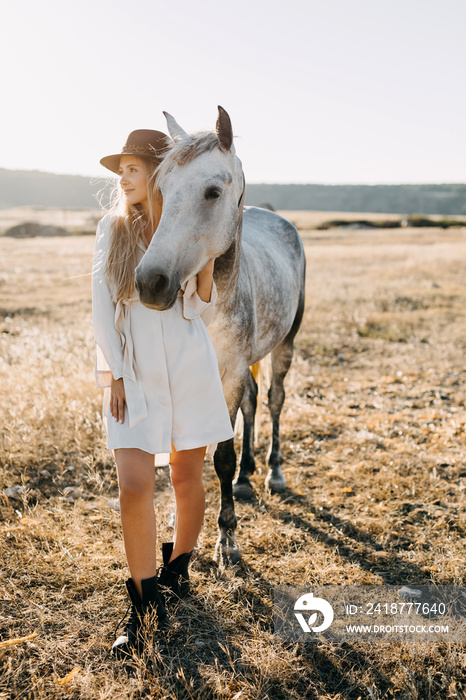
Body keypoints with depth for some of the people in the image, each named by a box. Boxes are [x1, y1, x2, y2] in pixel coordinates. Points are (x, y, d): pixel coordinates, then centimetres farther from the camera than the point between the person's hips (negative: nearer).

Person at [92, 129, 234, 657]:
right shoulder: (113, 229, 3)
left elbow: (202, 313, 4)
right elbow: (102, 307, 2)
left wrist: (206, 263, -12)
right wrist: (113, 375, -3)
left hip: (189, 366, 1)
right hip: (132, 372, 0)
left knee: (187, 478, 10)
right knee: (134, 486, -9)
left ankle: (177, 570, 35)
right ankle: (146, 606, 7)